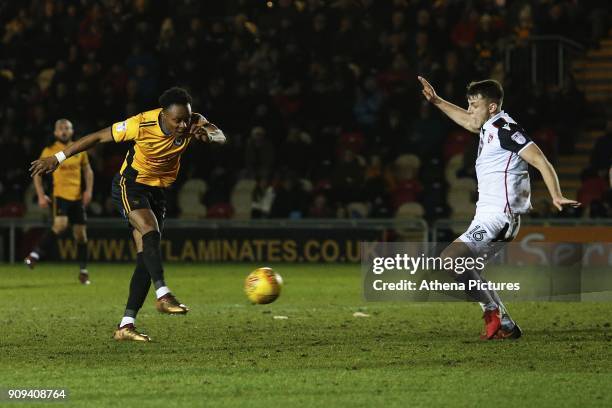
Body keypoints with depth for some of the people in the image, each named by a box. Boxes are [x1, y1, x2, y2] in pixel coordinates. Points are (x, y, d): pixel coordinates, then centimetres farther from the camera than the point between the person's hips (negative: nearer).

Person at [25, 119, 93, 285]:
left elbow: (88, 171, 18)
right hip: (60, 195, -4)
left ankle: (83, 271, 17)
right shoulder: (49, 151, -1)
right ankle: (35, 255, -19)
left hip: (77, 197, 4)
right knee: (60, 224, -28)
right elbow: (37, 174, 4)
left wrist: (88, 190, 4)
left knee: (81, 233, 6)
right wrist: (41, 196, -5)